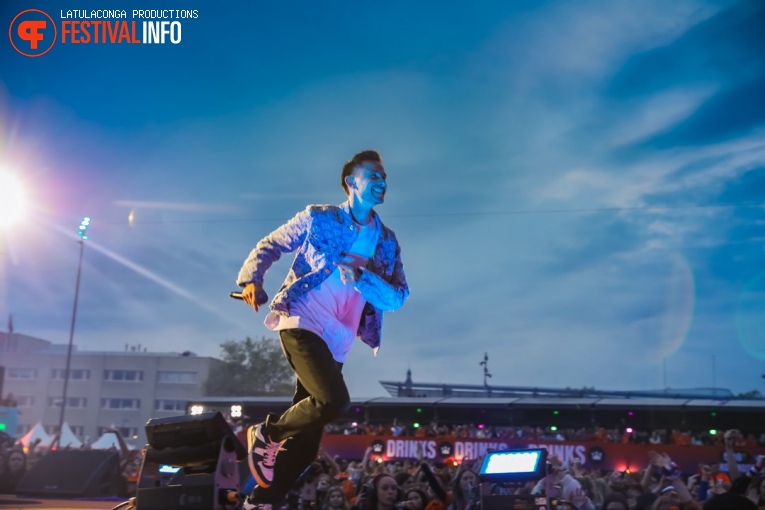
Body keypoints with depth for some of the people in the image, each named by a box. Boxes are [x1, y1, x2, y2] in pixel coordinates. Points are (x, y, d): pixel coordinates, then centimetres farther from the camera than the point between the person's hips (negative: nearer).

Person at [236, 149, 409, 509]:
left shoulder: (387, 243, 12)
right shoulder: (317, 218, 2)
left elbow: (397, 297, 5)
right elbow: (269, 245, 7)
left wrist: (359, 277, -13)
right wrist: (251, 280, -12)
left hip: (337, 341, 6)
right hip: (302, 323, -5)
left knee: (306, 440, 6)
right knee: (334, 400, -26)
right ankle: (267, 434, 0)